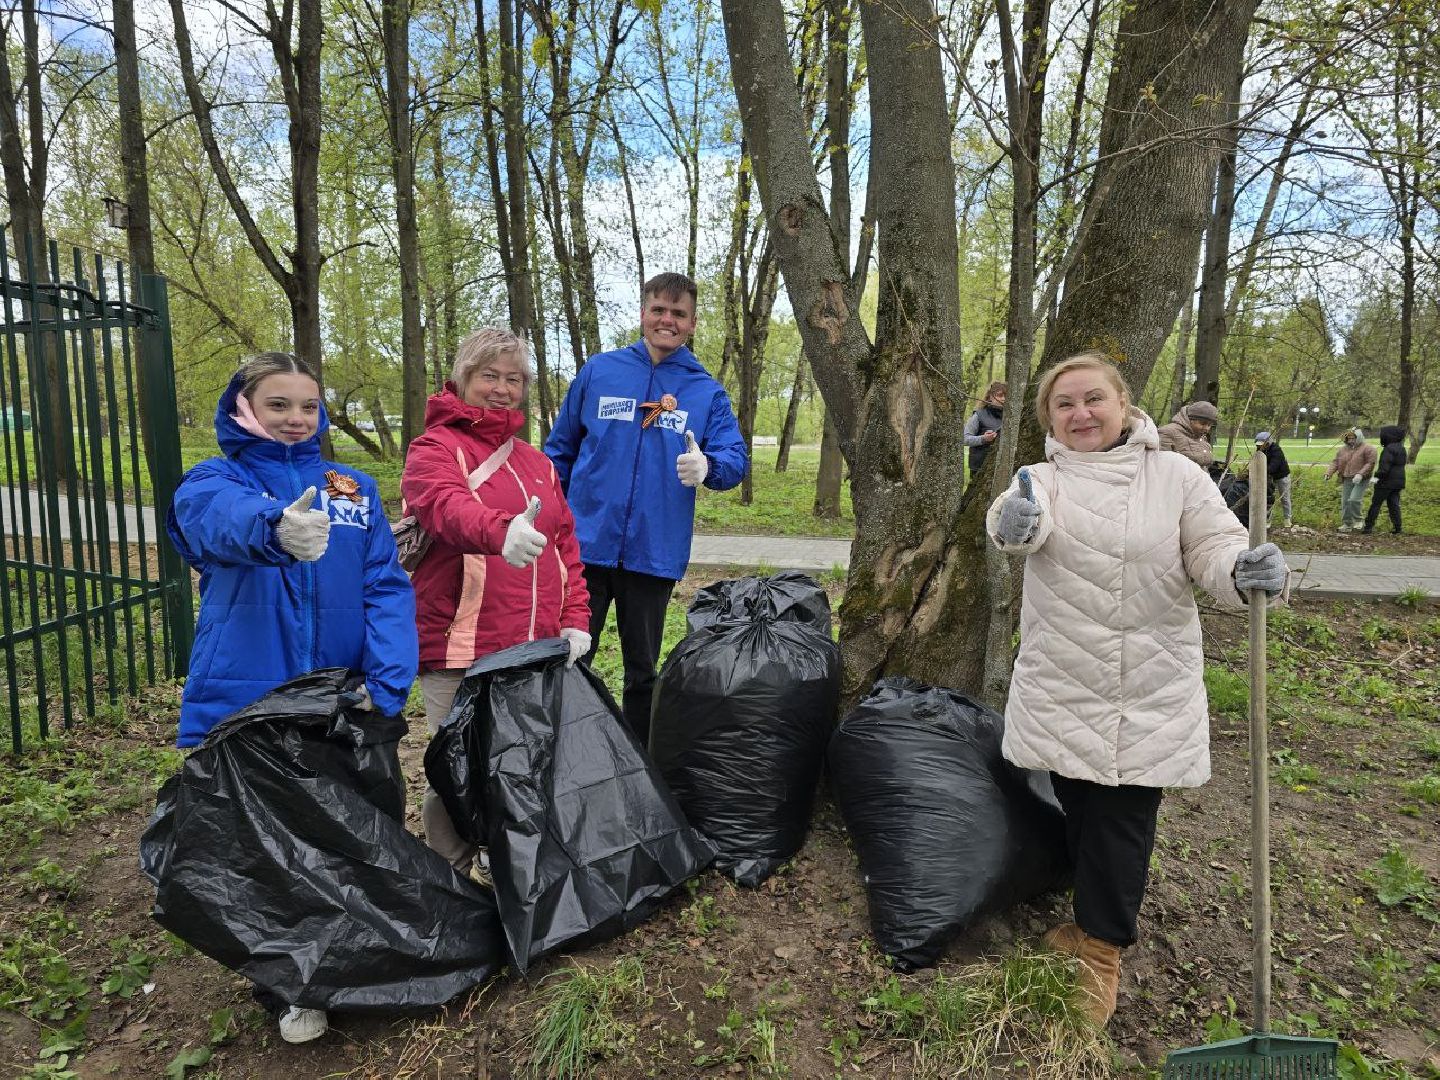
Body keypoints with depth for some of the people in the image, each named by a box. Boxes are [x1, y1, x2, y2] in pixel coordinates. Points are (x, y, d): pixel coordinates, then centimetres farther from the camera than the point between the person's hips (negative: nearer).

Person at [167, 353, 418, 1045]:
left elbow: (387, 585, 0)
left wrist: (388, 677, -15)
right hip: (243, 706, -2)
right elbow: (226, 520, -29)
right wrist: (275, 527, -53)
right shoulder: (213, 481, -2)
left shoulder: (354, 487, 7)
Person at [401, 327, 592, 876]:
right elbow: (448, 507, -26)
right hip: (460, 650, -6)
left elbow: (565, 544, 16)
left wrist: (574, 618, 5)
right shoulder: (436, 448, -3)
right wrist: (501, 530, -46)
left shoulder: (536, 462, 18)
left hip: (536, 648, 6)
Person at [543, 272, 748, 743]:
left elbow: (736, 458, -3)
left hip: (655, 554, 0)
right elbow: (560, 449, 9)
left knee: (643, 670, 14)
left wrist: (707, 466, -25)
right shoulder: (599, 370, 4)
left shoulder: (708, 392, 4)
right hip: (585, 543, 0)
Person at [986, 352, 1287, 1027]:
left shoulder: (1175, 476, -2)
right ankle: (1093, 917, 40)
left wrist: (1245, 570, -30)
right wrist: (1013, 523, -49)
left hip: (1150, 694, -1)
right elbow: (1024, 524, -24)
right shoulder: (1042, 479, -2)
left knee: (1123, 820, 7)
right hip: (1060, 688, 1)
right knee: (1076, 809, 16)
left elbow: (1213, 549, -6)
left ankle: (1101, 946, 27)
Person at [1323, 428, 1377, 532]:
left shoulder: (1367, 449, -5)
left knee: (1354, 499, -20)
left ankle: (1357, 520, 1)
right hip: (1346, 480, 6)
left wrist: (1360, 474, -24)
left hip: (1360, 480, -6)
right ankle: (1346, 524, 15)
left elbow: (1370, 463, -12)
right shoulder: (1343, 449, 13)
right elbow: (1335, 462, 13)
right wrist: (1329, 473, -3)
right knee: (1345, 502, 5)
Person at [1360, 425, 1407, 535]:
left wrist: (1377, 476, -27)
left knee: (1375, 503, -1)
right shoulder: (1401, 448, 15)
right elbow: (1400, 465, 21)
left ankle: (1369, 526, 0)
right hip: (1399, 481, 9)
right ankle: (1397, 527, 7)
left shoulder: (1389, 449, -15)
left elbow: (1385, 465, -24)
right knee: (1393, 504, 10)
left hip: (1387, 481, -9)